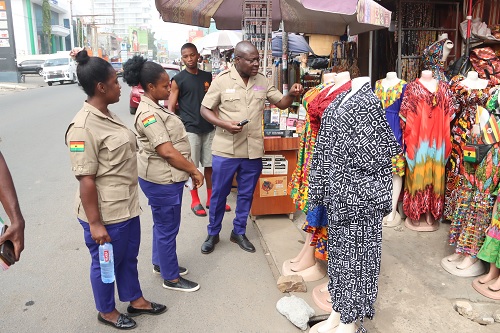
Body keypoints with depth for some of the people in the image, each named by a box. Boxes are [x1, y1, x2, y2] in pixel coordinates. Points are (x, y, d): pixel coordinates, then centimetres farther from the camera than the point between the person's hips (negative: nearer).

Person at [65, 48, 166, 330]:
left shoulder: (108, 115, 5)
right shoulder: (83, 127, -23)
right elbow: (86, 180, -23)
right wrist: (94, 223, -20)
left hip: (127, 206, 9)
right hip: (106, 213, -8)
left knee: (129, 257, 23)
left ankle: (136, 300, 43)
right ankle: (107, 311, 36)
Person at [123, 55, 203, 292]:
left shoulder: (154, 108, 10)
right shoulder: (148, 114, -22)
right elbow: (167, 151, -26)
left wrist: (189, 170, 15)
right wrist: (194, 170, -17)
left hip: (166, 177, 10)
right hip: (162, 180, -10)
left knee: (163, 224, 23)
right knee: (168, 228, 3)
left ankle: (160, 263, 42)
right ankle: (171, 278, 19)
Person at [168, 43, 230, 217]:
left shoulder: (208, 76, 9)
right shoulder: (178, 80, -4)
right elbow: (171, 107, -4)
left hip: (209, 127, 4)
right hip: (190, 129, -4)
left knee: (210, 164, 10)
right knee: (191, 166, 4)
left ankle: (211, 198, 24)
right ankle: (195, 200, 18)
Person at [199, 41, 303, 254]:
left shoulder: (262, 81, 4)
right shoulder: (222, 80, -7)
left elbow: (281, 103, 10)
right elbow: (205, 109, -3)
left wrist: (292, 95, -12)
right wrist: (224, 124, -20)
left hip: (253, 150, 3)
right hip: (226, 150, -3)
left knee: (246, 194, 14)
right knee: (219, 194, 10)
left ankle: (239, 232, 33)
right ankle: (213, 234, 29)